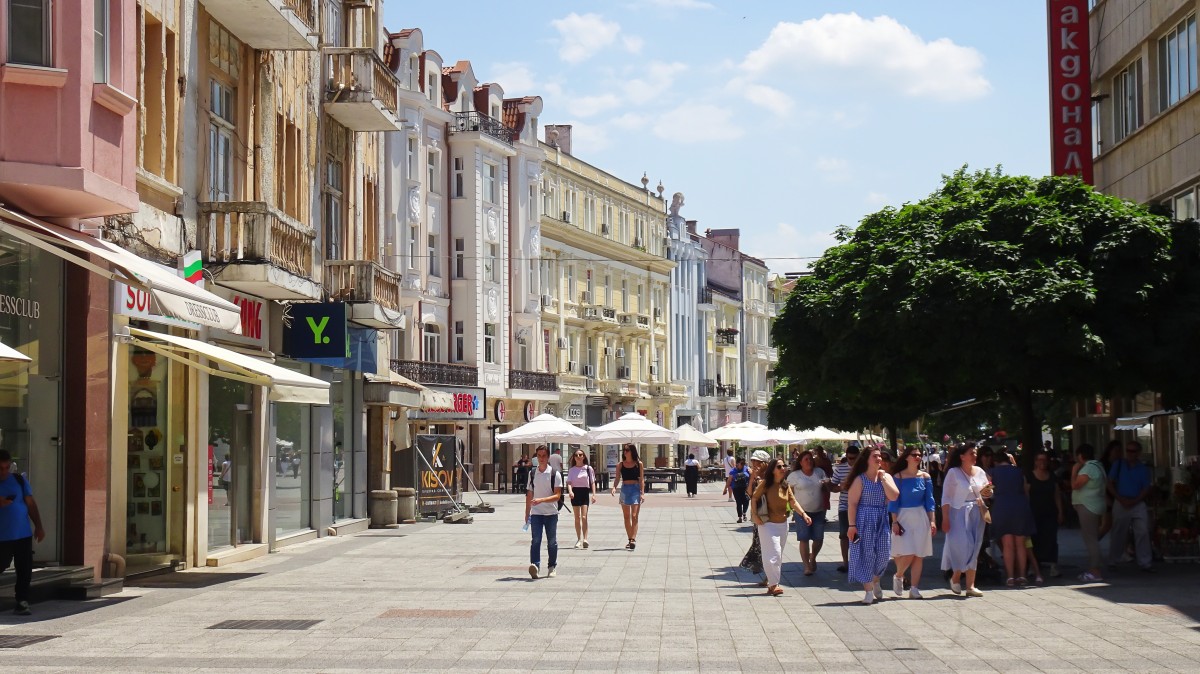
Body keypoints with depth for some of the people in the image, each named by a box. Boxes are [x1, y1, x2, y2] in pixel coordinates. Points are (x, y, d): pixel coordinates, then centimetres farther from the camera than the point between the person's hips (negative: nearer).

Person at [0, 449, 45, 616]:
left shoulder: (19, 480, 5)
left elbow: (31, 504, 9)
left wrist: (38, 526, 3)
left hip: (24, 534, 2)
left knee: (25, 570, -1)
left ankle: (22, 602, 4)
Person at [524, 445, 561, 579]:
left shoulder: (555, 474, -5)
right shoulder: (532, 474, 7)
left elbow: (557, 495, -12)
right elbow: (529, 495, 13)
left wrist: (541, 500, -25)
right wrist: (527, 513, 12)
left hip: (551, 513, -2)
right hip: (536, 513, 2)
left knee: (552, 541, 7)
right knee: (535, 540, -12)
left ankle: (552, 567, 18)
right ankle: (535, 565, -23)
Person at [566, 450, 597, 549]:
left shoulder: (588, 468, 3)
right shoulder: (572, 470, 6)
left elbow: (592, 482, 5)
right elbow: (569, 482, -1)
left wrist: (594, 494, -4)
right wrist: (570, 491, -20)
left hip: (585, 492, -2)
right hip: (575, 492, 2)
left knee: (584, 517, -13)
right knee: (577, 517, 6)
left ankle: (585, 539, -19)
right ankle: (579, 539, 13)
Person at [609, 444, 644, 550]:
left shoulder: (639, 464, 1)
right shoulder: (620, 465, 6)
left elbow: (641, 479, 1)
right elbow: (617, 478, 5)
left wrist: (642, 493, -6)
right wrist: (614, 487, -14)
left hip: (635, 489, -3)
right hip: (624, 490, 3)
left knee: (634, 516, -10)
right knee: (626, 517, 7)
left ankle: (633, 539, -17)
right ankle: (630, 539, 16)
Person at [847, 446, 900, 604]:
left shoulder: (886, 477, 8)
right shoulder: (860, 479, -4)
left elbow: (894, 496, -6)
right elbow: (852, 503, -7)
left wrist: (882, 479, -8)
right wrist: (852, 525, -13)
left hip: (882, 521, 4)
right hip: (864, 521, -4)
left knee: (883, 554, 2)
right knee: (865, 554, -2)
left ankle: (875, 580, 31)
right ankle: (868, 590, 5)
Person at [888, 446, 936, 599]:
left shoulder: (925, 477, 6)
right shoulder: (898, 477, -2)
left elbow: (929, 500, 8)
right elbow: (894, 501, -2)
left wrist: (932, 521, 1)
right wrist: (895, 522, -9)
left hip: (921, 518, 3)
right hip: (904, 517, -3)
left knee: (919, 555, 1)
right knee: (908, 554, -11)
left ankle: (914, 588, 7)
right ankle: (898, 576, 18)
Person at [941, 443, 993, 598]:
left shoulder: (979, 471, 9)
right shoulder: (953, 472, -5)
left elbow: (988, 493, 18)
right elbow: (946, 497, -7)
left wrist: (986, 492, -7)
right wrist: (945, 519, -14)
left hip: (976, 514, 5)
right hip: (959, 513, -5)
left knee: (974, 549, 3)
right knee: (962, 546, -12)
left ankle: (970, 585, 6)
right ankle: (955, 577, 12)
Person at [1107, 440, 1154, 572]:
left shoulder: (1143, 469, 5)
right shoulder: (1118, 466, 5)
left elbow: (1146, 488, 2)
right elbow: (1110, 484, 3)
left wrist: (1134, 501, -12)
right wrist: (1120, 499, -10)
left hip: (1138, 503, 0)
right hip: (1120, 504, 0)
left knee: (1142, 532, -10)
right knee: (1118, 534, 6)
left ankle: (1144, 563, -8)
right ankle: (1112, 561, 19)